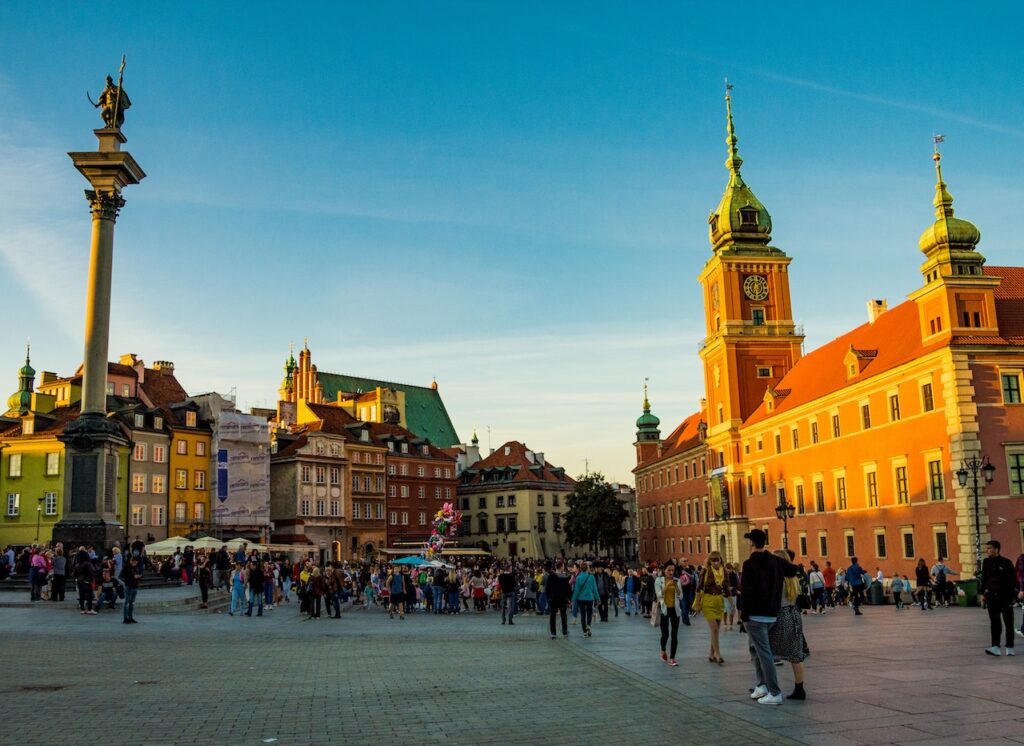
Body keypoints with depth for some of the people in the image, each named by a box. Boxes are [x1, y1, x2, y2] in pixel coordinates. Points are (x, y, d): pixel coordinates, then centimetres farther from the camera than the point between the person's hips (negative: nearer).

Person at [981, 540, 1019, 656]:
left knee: (1008, 623, 5)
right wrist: (983, 592, 9)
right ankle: (995, 647, -2)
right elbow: (984, 578, 12)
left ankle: (1009, 648, 14)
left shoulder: (1006, 562, -6)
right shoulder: (986, 562, 5)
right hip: (992, 596, 3)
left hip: (1005, 596, -3)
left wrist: (1016, 592, -6)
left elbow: (1013, 579, -2)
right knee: (994, 623, 0)